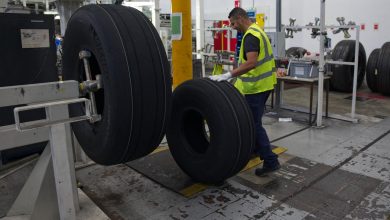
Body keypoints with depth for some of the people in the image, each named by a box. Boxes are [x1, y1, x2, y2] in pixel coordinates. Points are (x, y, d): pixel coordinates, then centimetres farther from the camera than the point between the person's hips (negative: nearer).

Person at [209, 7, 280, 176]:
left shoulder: (251, 35, -18)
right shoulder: (256, 31, 15)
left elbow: (251, 63, -33)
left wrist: (228, 75, -36)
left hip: (256, 86, -10)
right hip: (262, 84, 10)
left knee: (254, 124, -5)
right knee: (254, 121, 21)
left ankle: (270, 161, -1)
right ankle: (256, 148, 36)